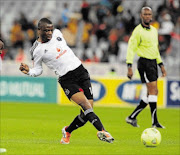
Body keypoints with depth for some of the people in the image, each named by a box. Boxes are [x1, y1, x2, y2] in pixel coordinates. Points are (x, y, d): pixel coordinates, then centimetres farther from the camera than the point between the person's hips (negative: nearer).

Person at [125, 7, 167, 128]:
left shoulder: (154, 30, 15)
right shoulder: (138, 31, -9)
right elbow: (131, 49, -12)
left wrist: (161, 65, 22)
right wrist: (129, 67, -20)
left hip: (153, 62, 8)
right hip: (144, 63, -8)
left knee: (152, 93, 8)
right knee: (153, 91, -12)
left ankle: (132, 117, 15)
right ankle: (155, 122, -9)